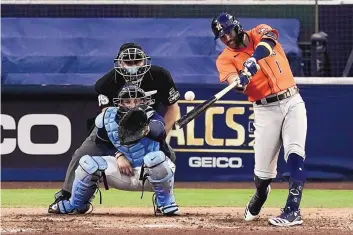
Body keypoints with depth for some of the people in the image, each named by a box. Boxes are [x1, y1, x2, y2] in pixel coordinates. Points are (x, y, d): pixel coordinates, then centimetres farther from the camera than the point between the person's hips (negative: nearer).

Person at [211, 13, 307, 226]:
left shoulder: (260, 33, 2)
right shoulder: (226, 59, -1)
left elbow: (266, 42, -23)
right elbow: (235, 82, -21)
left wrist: (252, 63, -41)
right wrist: (239, 82, -45)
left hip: (292, 102, 0)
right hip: (266, 110, 0)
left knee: (295, 153, -19)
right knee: (263, 169, 1)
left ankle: (293, 210, -22)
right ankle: (256, 205, 32)